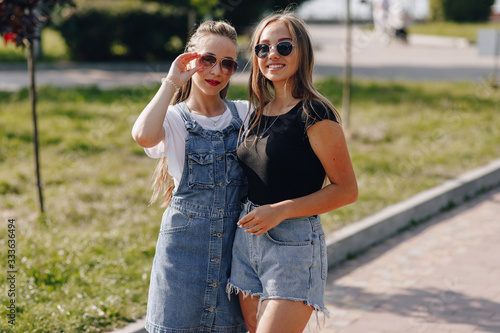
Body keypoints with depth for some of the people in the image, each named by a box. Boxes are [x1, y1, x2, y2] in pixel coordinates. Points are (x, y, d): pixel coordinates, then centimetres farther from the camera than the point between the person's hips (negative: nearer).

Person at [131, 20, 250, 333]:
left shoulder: (246, 114, 7)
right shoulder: (174, 119, -1)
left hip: (235, 245, 3)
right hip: (185, 245, -2)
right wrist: (171, 82, -18)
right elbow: (143, 135, -26)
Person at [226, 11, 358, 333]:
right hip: (248, 239, 8)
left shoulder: (315, 115, -13)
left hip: (294, 244, -7)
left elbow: (346, 190, -12)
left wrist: (281, 210, -18)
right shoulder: (259, 113, 10)